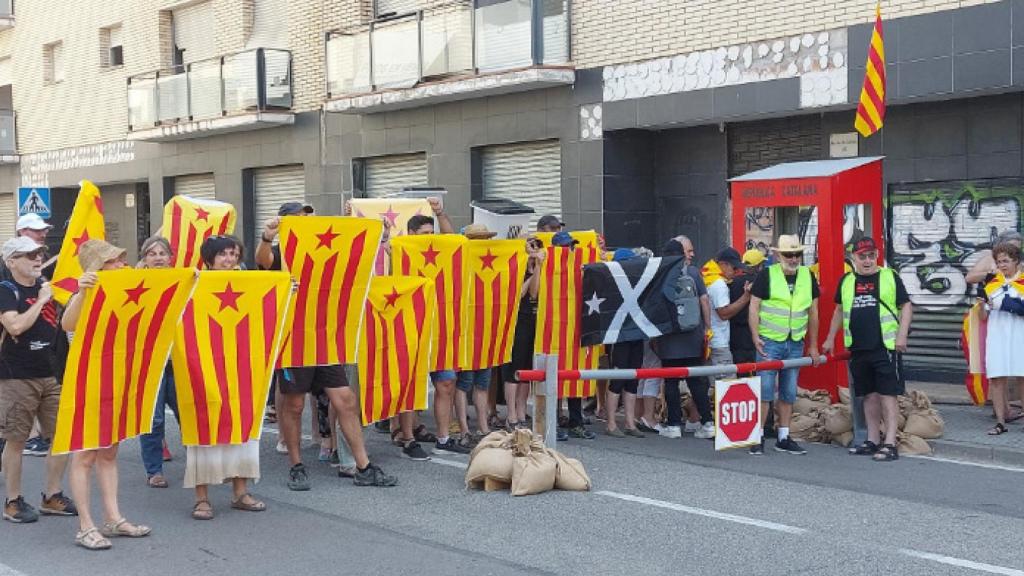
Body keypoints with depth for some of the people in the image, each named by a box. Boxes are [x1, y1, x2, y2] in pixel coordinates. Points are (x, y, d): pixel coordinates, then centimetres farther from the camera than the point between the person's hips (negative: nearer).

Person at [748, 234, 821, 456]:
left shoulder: (808, 276, 8)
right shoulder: (767, 275, -4)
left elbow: (813, 312, 13)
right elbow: (754, 307, -5)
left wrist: (813, 346, 12)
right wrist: (755, 337, -15)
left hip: (796, 344, 5)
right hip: (769, 341, -4)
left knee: (789, 393, 10)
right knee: (765, 391, -7)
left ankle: (784, 438, 18)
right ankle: (758, 439, -2)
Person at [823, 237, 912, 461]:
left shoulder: (890, 277, 2)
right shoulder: (846, 281, 13)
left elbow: (906, 306, 2)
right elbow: (839, 310, 23)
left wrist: (902, 334, -10)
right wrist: (830, 338, 23)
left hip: (886, 346, -4)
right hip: (858, 348, 4)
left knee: (887, 394, -6)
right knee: (869, 395, 11)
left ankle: (890, 443, -5)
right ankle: (873, 440, 19)